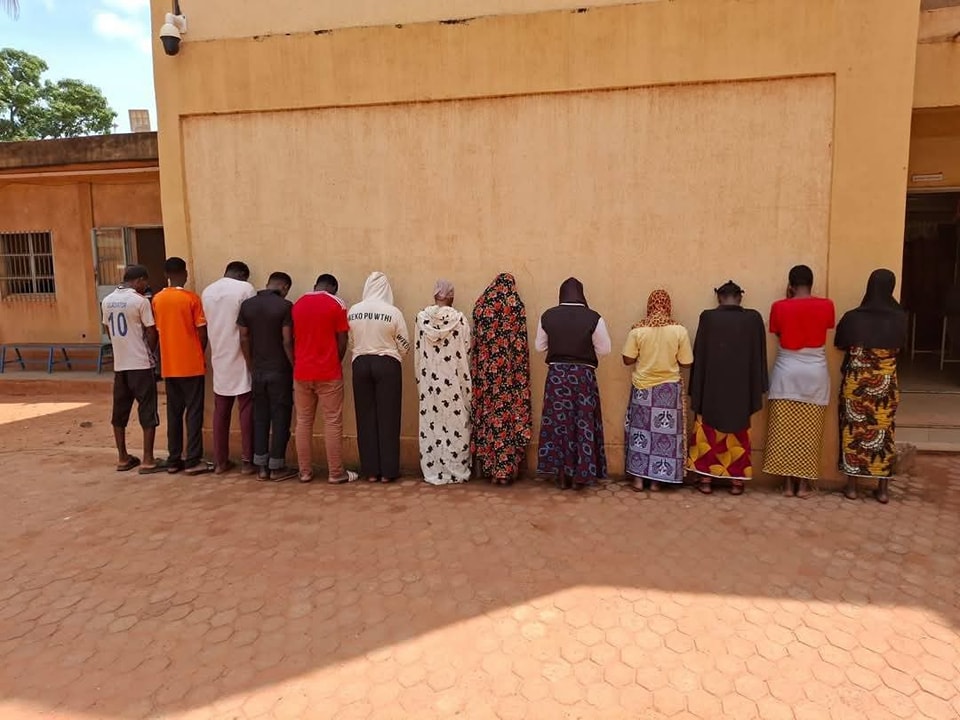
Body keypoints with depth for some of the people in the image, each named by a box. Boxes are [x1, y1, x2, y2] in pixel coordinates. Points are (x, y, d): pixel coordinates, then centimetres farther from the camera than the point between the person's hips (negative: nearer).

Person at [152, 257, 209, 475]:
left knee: (173, 413, 11)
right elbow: (202, 333, -9)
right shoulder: (191, 298, -10)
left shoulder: (157, 300, 5)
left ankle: (174, 460, 15)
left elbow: (158, 331, 10)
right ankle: (193, 461, 1)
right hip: (192, 364, -5)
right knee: (194, 413, 0)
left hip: (169, 365, 5)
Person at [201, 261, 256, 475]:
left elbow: (208, 324, 12)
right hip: (241, 358, -5)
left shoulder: (207, 291, 9)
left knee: (220, 411, 10)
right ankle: (247, 461, 5)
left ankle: (220, 461, 16)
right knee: (246, 410, 2)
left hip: (219, 358, 5)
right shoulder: (246, 289, -8)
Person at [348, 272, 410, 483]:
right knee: (388, 417, 4)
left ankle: (370, 470, 13)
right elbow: (404, 345, -3)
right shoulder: (393, 312, -10)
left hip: (361, 364, 3)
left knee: (366, 417, 8)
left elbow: (352, 339, 5)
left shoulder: (353, 311, -1)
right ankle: (387, 471, 7)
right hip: (387, 364, -3)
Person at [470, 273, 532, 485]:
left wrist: (479, 368, 12)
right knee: (508, 410, 0)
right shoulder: (516, 305, -3)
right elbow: (520, 342, -6)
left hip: (486, 369, 3)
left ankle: (486, 465, 16)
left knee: (487, 411, 9)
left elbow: (477, 339, 6)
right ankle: (506, 468, 4)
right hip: (508, 370, -3)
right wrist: (519, 372, -1)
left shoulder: (481, 304, 6)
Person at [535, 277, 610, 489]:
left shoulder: (547, 316, -4)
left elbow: (540, 347, 5)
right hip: (583, 375, -1)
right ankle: (580, 476, 15)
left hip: (556, 374, 2)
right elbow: (604, 349, -5)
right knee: (583, 424, 9)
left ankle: (561, 475, 16)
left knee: (558, 423, 9)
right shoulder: (593, 318, -10)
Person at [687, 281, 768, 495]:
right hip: (741, 388, 2)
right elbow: (759, 356, 1)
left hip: (711, 387, -1)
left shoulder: (707, 317, -7)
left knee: (708, 433, 10)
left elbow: (698, 356, -5)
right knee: (738, 435, 13)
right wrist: (758, 389, 8)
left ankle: (706, 479, 13)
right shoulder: (754, 318, -3)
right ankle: (736, 481, 18)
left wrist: (696, 390, 1)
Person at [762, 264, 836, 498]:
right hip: (815, 372, 1)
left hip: (787, 371, -1)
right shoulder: (826, 306, -3)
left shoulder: (779, 307, -6)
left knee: (784, 431, 6)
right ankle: (804, 484, 12)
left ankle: (788, 483, 10)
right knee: (809, 432, 7)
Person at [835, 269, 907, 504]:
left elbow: (840, 344, 5)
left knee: (854, 430, 8)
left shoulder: (853, 317, -11)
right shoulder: (899, 318, -6)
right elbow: (900, 347, 11)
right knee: (884, 431, 11)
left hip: (856, 382, -1)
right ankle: (883, 489, 17)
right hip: (887, 383, 1)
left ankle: (852, 486, 14)